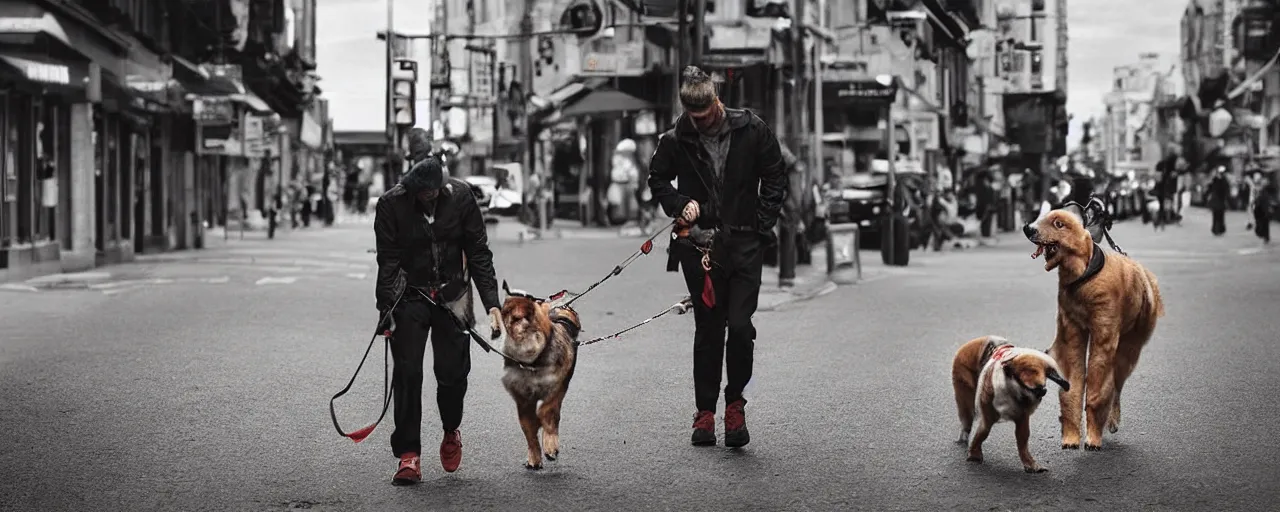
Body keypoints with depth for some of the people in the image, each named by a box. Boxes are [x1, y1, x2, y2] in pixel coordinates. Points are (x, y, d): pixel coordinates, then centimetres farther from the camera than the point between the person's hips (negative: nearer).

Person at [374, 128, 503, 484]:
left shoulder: (460, 196, -8)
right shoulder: (391, 204, -12)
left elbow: (479, 253, -3)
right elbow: (387, 262, -10)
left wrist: (492, 303, -9)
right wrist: (386, 311, -17)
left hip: (452, 296, 1)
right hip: (410, 298, -1)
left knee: (453, 372, 0)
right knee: (407, 375, -7)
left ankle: (451, 432, 29)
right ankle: (408, 455, -2)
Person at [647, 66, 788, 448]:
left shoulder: (751, 131, -2)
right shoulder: (676, 140, -1)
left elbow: (775, 178, 7)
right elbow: (657, 179, 14)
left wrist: (762, 223, 0)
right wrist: (679, 205, -4)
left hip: (744, 244, -1)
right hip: (700, 242, 1)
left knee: (740, 326, -9)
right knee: (708, 330, 6)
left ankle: (734, 402, 10)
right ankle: (705, 410, 16)